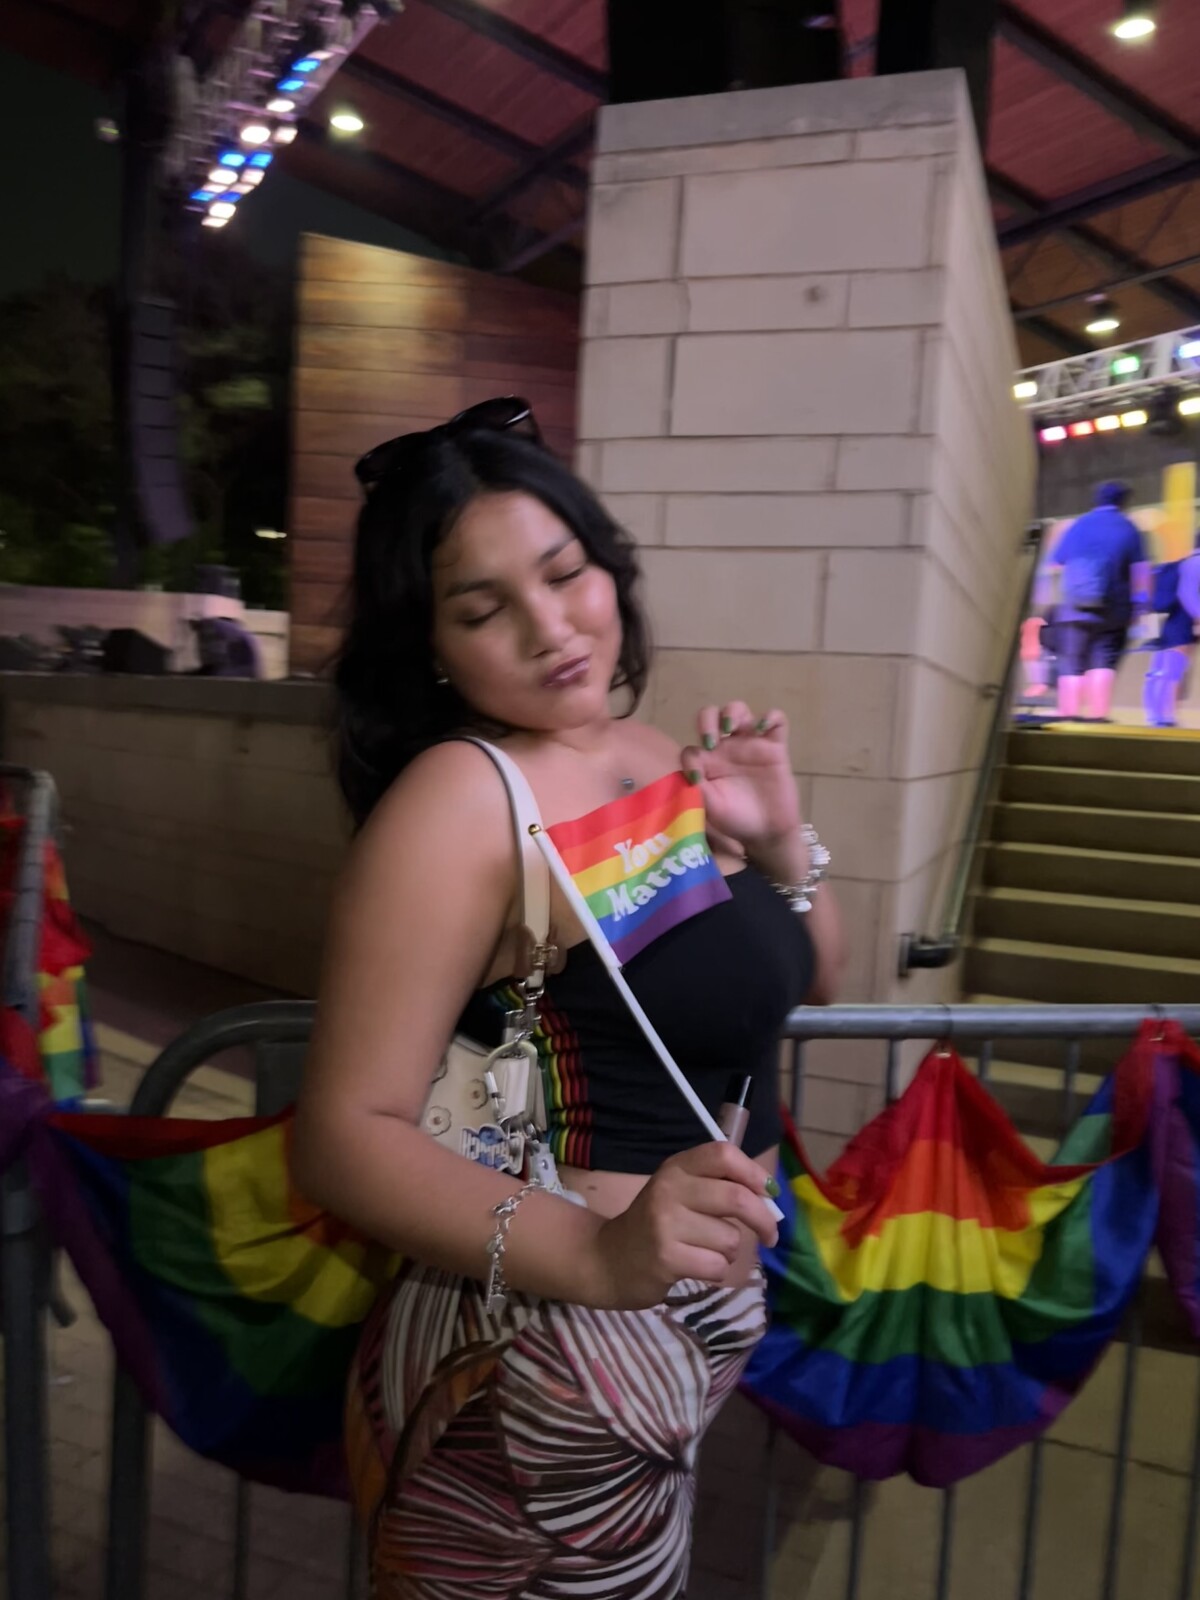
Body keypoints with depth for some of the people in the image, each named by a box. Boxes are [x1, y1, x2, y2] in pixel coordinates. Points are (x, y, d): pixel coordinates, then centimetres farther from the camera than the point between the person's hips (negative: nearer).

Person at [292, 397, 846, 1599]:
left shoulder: (658, 761, 1)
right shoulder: (460, 796, -21)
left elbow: (808, 977, 11)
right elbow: (345, 1134, -24)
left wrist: (779, 839, -6)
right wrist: (596, 1253, -36)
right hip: (552, 1376, -7)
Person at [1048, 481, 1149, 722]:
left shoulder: (1078, 525, 11)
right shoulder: (1129, 528, 5)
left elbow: (1056, 564, 13)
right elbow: (1140, 570, -4)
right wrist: (1139, 602, 2)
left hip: (1074, 608, 1)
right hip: (1114, 610, -1)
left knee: (1072, 664, 3)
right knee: (1103, 662, -1)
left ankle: (1068, 716, -1)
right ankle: (1097, 716, -11)